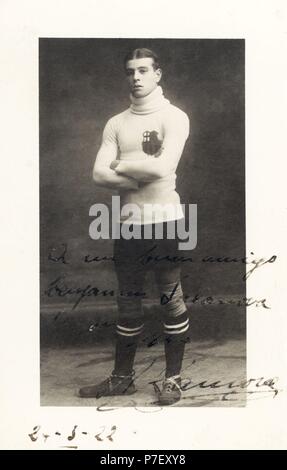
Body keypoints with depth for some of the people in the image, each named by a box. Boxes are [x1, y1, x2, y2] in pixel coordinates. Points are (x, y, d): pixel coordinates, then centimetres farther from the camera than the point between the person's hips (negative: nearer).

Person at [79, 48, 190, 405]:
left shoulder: (174, 117, -2)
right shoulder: (116, 124, 11)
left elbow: (163, 167, -17)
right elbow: (99, 174, -1)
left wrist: (122, 165, -4)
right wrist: (142, 176, -11)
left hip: (164, 218, -5)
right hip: (128, 221, 5)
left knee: (172, 299, 2)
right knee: (128, 302, 11)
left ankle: (173, 378, 14)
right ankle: (122, 378, 23)